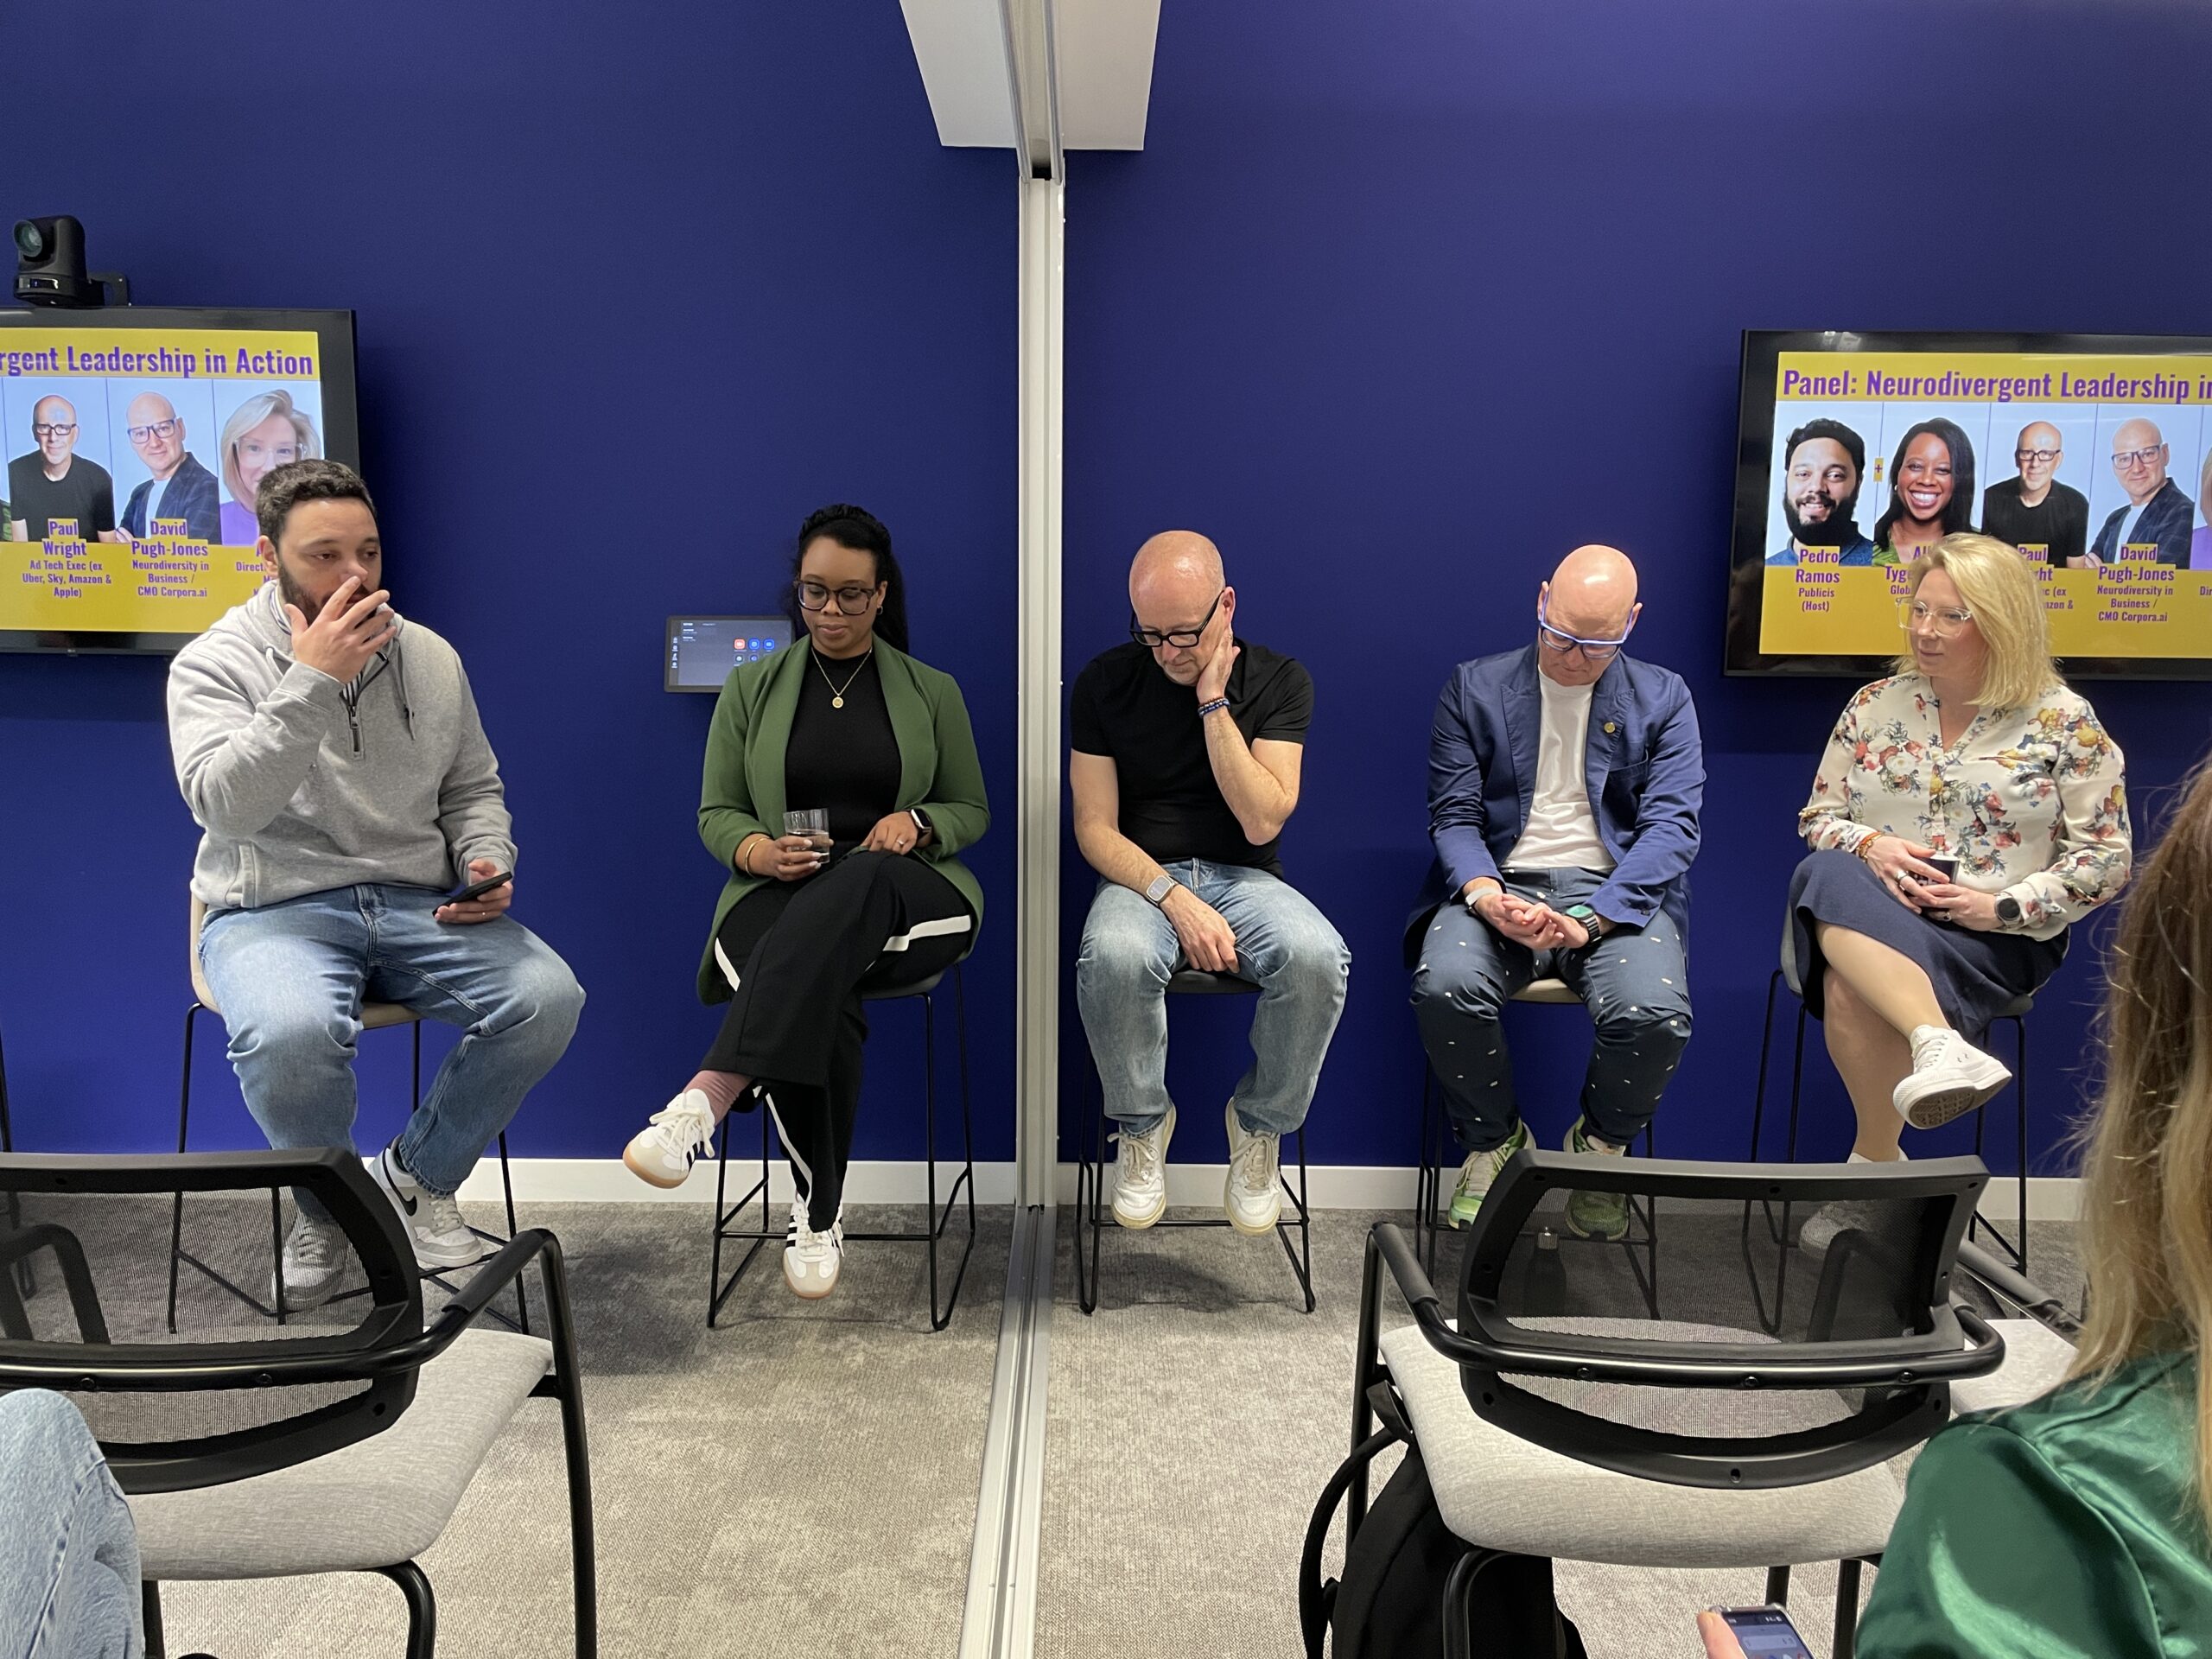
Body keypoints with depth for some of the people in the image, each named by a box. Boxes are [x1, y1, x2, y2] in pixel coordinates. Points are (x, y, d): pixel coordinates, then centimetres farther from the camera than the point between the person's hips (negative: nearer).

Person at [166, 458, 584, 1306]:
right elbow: (223, 805, -20)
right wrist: (313, 682, -24)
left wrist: (487, 864, -3)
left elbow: (473, 789, 18)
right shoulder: (214, 663, -3)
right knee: (291, 1033, -36)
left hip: (419, 905, 4)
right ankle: (325, 1204, 0)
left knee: (547, 997, -22)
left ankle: (417, 1176, 4)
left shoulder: (431, 657, 8)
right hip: (275, 909, -3)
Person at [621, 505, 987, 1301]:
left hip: (906, 900, 0)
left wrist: (917, 822, -10)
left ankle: (711, 1091, -49)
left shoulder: (931, 692, 14)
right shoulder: (751, 687, 14)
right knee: (823, 1001, -38)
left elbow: (971, 811, 15)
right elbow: (716, 815, 11)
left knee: (858, 880, -41)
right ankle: (817, 1210, -22)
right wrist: (758, 851, -13)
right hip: (780, 898, 0)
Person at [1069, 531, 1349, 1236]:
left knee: (1316, 958, -33)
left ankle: (1261, 1124, -4)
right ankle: (1143, 1123, -7)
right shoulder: (1105, 681, 0)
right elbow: (1096, 828, -4)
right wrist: (1175, 898, -20)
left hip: (1245, 877, 1)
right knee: (1114, 959, -37)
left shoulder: (1278, 680, 0)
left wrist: (1213, 705, -15)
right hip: (1140, 878, 0)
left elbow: (1262, 822, -11)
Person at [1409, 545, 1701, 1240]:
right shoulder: (1473, 688, 10)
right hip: (1501, 884, 0)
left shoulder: (1663, 700, 10)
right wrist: (1486, 896, -19)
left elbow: (1672, 825, -1)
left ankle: (1599, 1146, 6)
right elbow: (1453, 815, 4)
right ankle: (1494, 1142, 0)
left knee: (1655, 1013, -30)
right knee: (1447, 986, -32)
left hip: (1616, 894, 0)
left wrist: (1592, 918, -18)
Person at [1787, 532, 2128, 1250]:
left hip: (1994, 936, -3)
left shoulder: (2063, 721, 2)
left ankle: (1873, 1165, -16)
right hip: (1875, 913, 3)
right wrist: (1870, 845, -9)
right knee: (1828, 873, -35)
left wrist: (2005, 908, -13)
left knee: (1852, 987, -33)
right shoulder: (1875, 705, 11)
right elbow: (1817, 817, 13)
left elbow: (2106, 858, 1)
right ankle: (1940, 1046, -48)